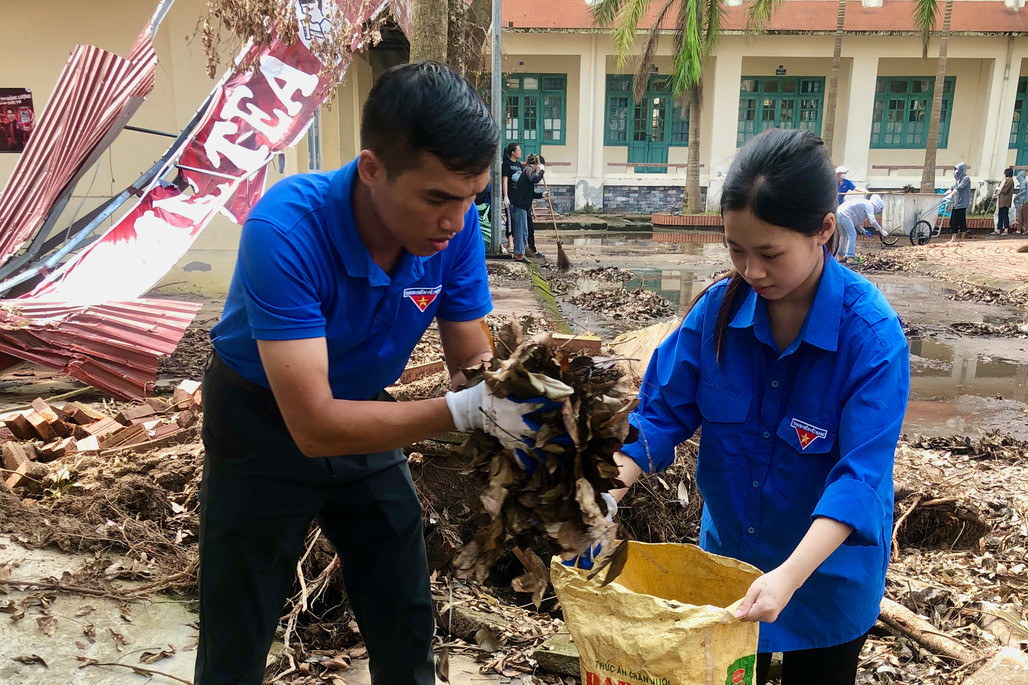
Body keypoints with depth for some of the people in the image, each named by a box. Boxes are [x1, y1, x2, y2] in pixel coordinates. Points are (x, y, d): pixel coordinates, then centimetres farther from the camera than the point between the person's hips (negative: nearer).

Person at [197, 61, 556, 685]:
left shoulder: (454, 226, -20)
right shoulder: (284, 230, -35)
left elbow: (472, 361, -12)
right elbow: (314, 425, -37)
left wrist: (521, 408, -33)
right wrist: (464, 410, -43)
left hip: (365, 414, 4)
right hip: (267, 426, -4)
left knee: (408, 633, 12)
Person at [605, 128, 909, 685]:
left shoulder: (872, 334, -25)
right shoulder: (718, 308, -15)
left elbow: (860, 472, -28)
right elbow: (663, 412, -11)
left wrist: (791, 574, -38)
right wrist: (603, 497, -24)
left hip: (827, 571, -3)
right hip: (727, 555, 3)